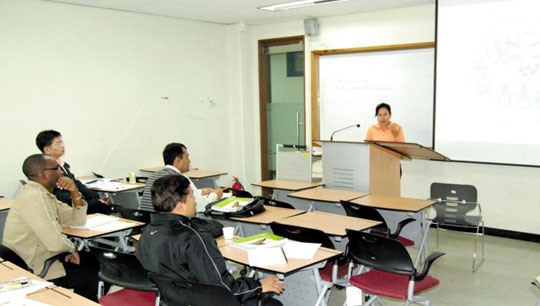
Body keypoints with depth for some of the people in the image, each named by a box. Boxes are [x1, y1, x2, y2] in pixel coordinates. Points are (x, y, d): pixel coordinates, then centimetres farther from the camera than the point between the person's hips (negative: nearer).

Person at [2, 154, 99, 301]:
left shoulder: (45, 194, 6)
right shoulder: (33, 198, -25)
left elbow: (78, 220, 9)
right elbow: (56, 243, -30)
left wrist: (75, 192, -6)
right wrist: (72, 248, -9)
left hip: (45, 255, 9)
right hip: (33, 271, -9)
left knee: (94, 262, 17)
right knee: (92, 275, 2)